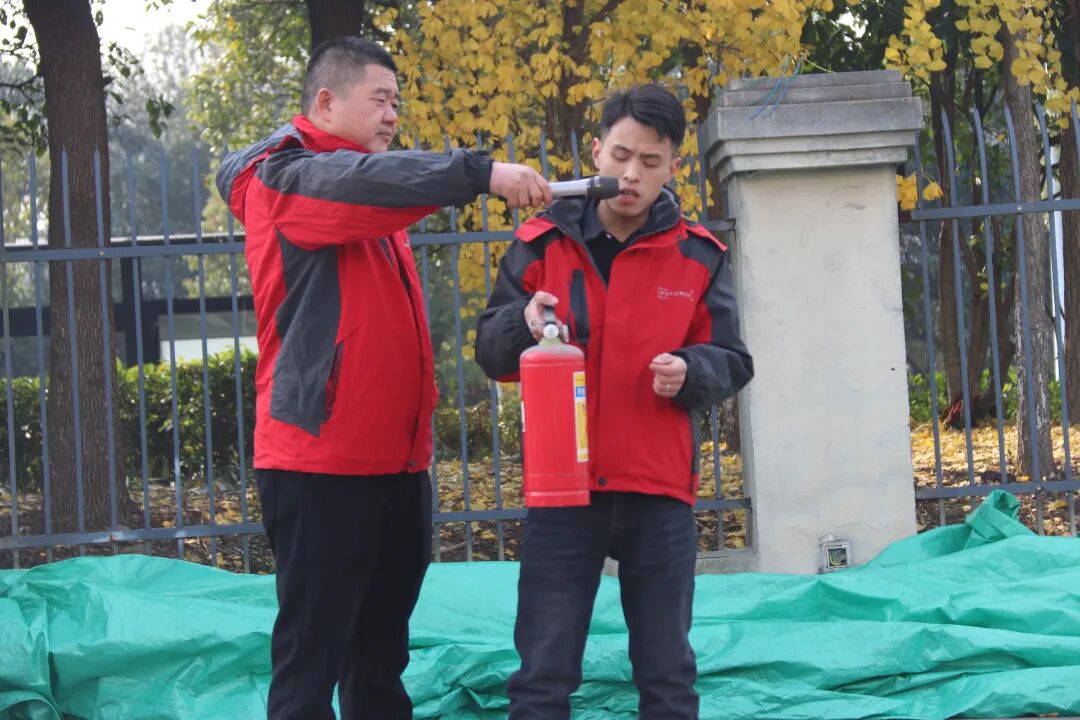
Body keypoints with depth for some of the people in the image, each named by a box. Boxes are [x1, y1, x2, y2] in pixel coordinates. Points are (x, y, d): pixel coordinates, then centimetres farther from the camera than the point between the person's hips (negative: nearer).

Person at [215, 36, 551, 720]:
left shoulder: (370, 201, 20)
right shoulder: (286, 177, -5)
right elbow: (368, 182, -26)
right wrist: (481, 172, -32)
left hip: (395, 459, 9)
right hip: (320, 461, -9)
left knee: (381, 652, 14)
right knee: (310, 658, -6)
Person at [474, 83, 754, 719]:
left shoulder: (699, 255, 3)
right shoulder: (541, 244, 1)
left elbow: (732, 363, 8)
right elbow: (490, 353, 3)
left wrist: (690, 370, -14)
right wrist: (522, 324, -19)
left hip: (660, 490, 1)